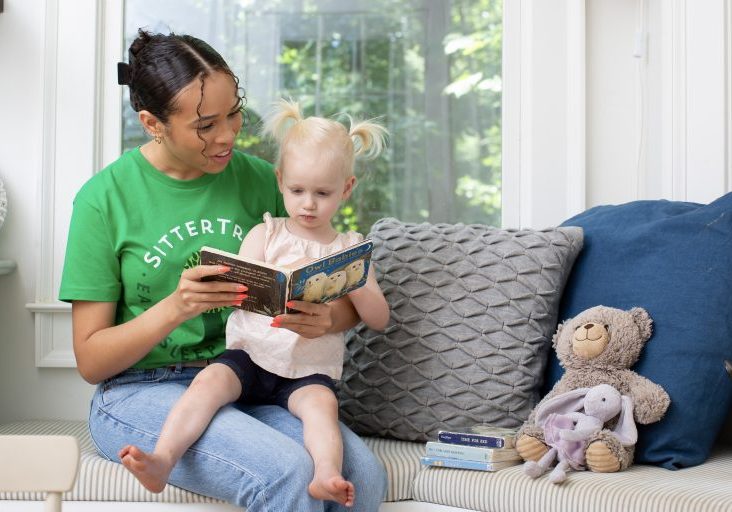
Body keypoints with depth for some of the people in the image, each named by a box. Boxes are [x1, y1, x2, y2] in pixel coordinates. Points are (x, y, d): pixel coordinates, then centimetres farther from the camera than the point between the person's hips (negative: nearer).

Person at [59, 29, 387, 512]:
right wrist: (175, 309, -22)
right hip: (139, 392, -3)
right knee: (288, 472, -31)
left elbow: (352, 299, 10)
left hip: (244, 385, 4)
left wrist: (330, 318, -16)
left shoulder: (260, 179, 4)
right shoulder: (105, 197, -5)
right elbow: (90, 360, -4)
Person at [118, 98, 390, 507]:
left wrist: (352, 284, -12)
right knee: (209, 382, -27)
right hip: (249, 355, 1)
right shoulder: (266, 234, 11)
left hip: (309, 371, 0)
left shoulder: (350, 249, 12)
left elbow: (379, 320, 8)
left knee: (321, 403, -32)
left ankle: (326, 478, -52)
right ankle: (163, 460, -39)